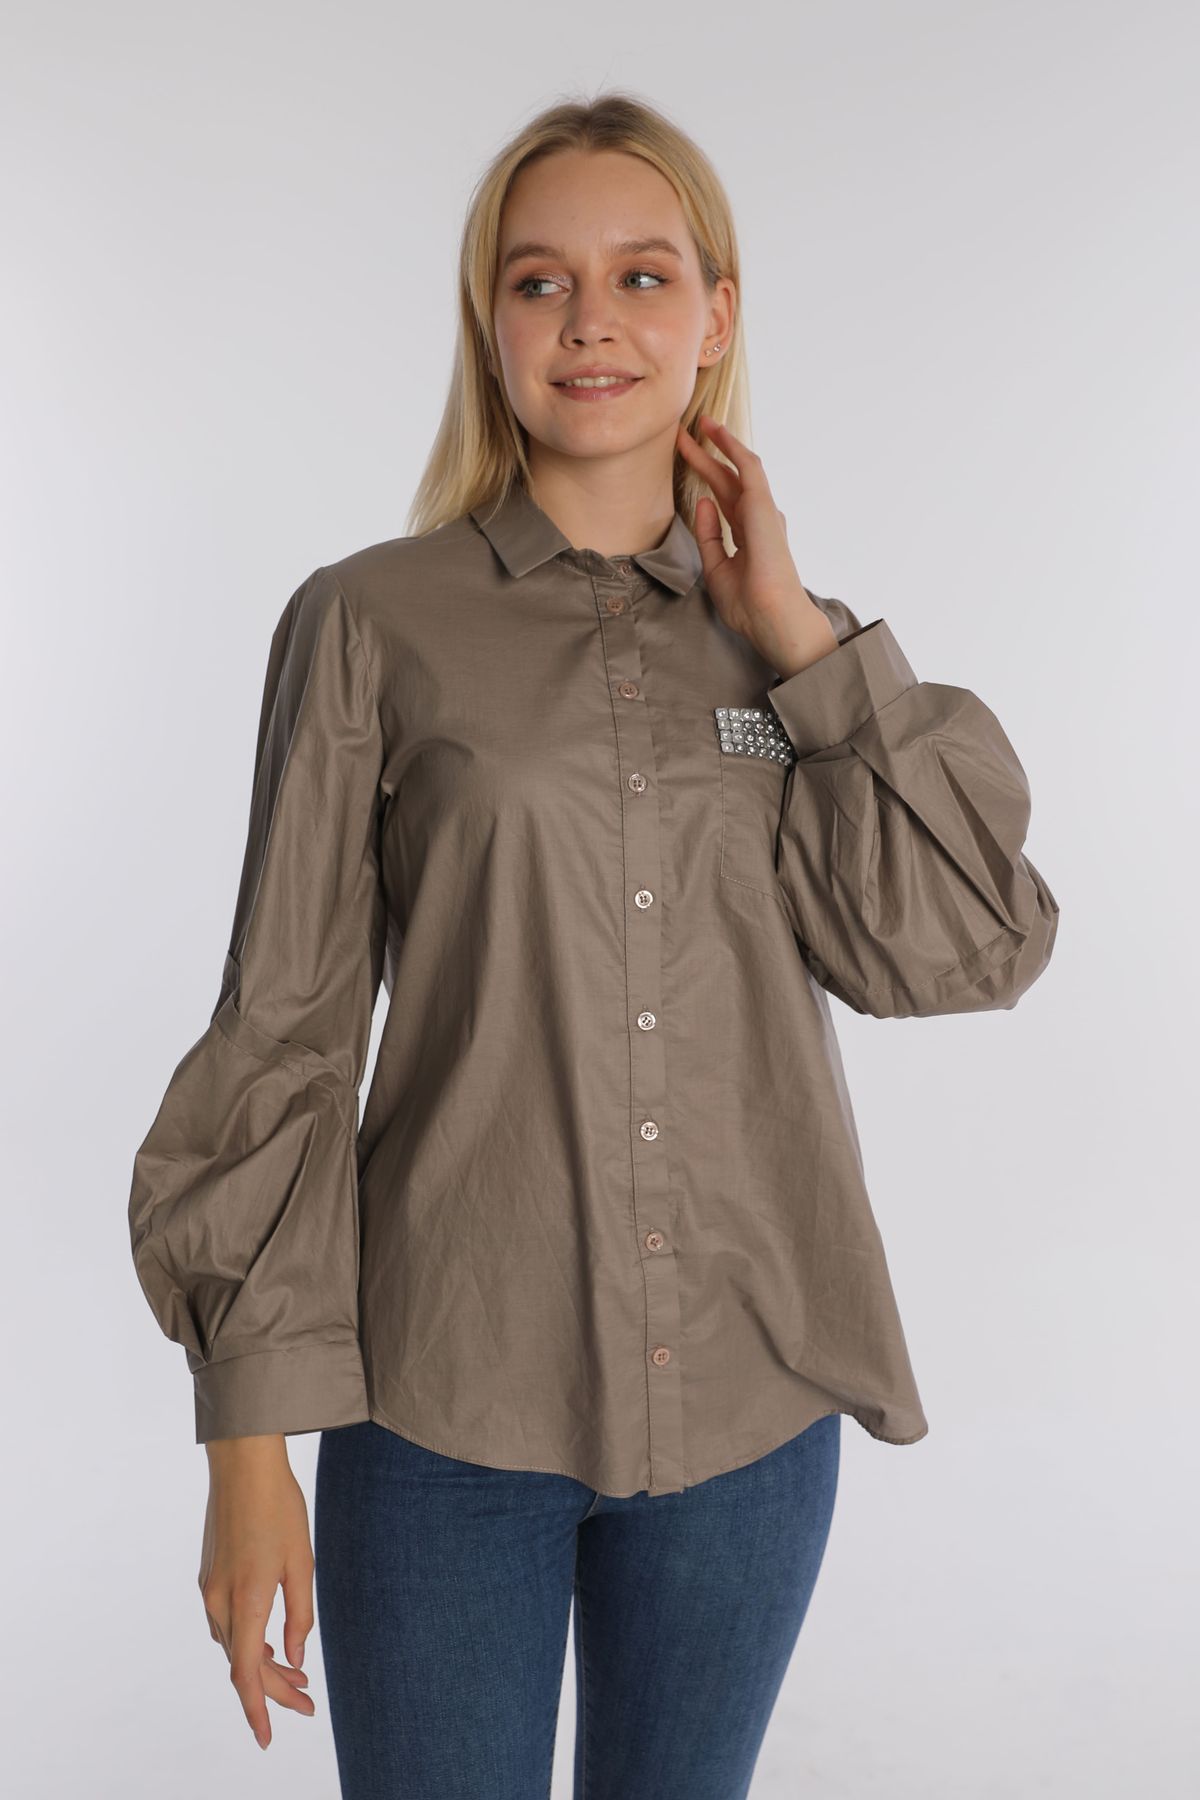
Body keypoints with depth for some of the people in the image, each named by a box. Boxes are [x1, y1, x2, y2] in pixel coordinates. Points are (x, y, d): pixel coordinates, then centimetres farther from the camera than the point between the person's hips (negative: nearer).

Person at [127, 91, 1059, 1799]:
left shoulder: (795, 640, 6)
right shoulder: (373, 622, -4)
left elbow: (961, 950, -7)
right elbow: (286, 1034, -5)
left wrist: (801, 641, -9)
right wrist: (249, 1435, -7)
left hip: (752, 1402, 3)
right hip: (449, 1402, -3)